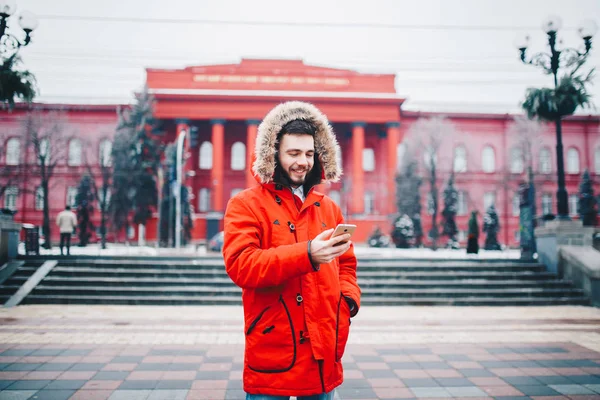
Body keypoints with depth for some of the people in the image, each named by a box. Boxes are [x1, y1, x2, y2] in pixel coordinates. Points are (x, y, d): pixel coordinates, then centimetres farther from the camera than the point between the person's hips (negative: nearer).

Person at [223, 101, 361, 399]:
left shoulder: (328, 208, 13)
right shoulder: (246, 204, -4)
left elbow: (346, 265, 18)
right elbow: (239, 265, -17)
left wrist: (349, 298, -4)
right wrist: (306, 254, -27)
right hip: (273, 353, -4)